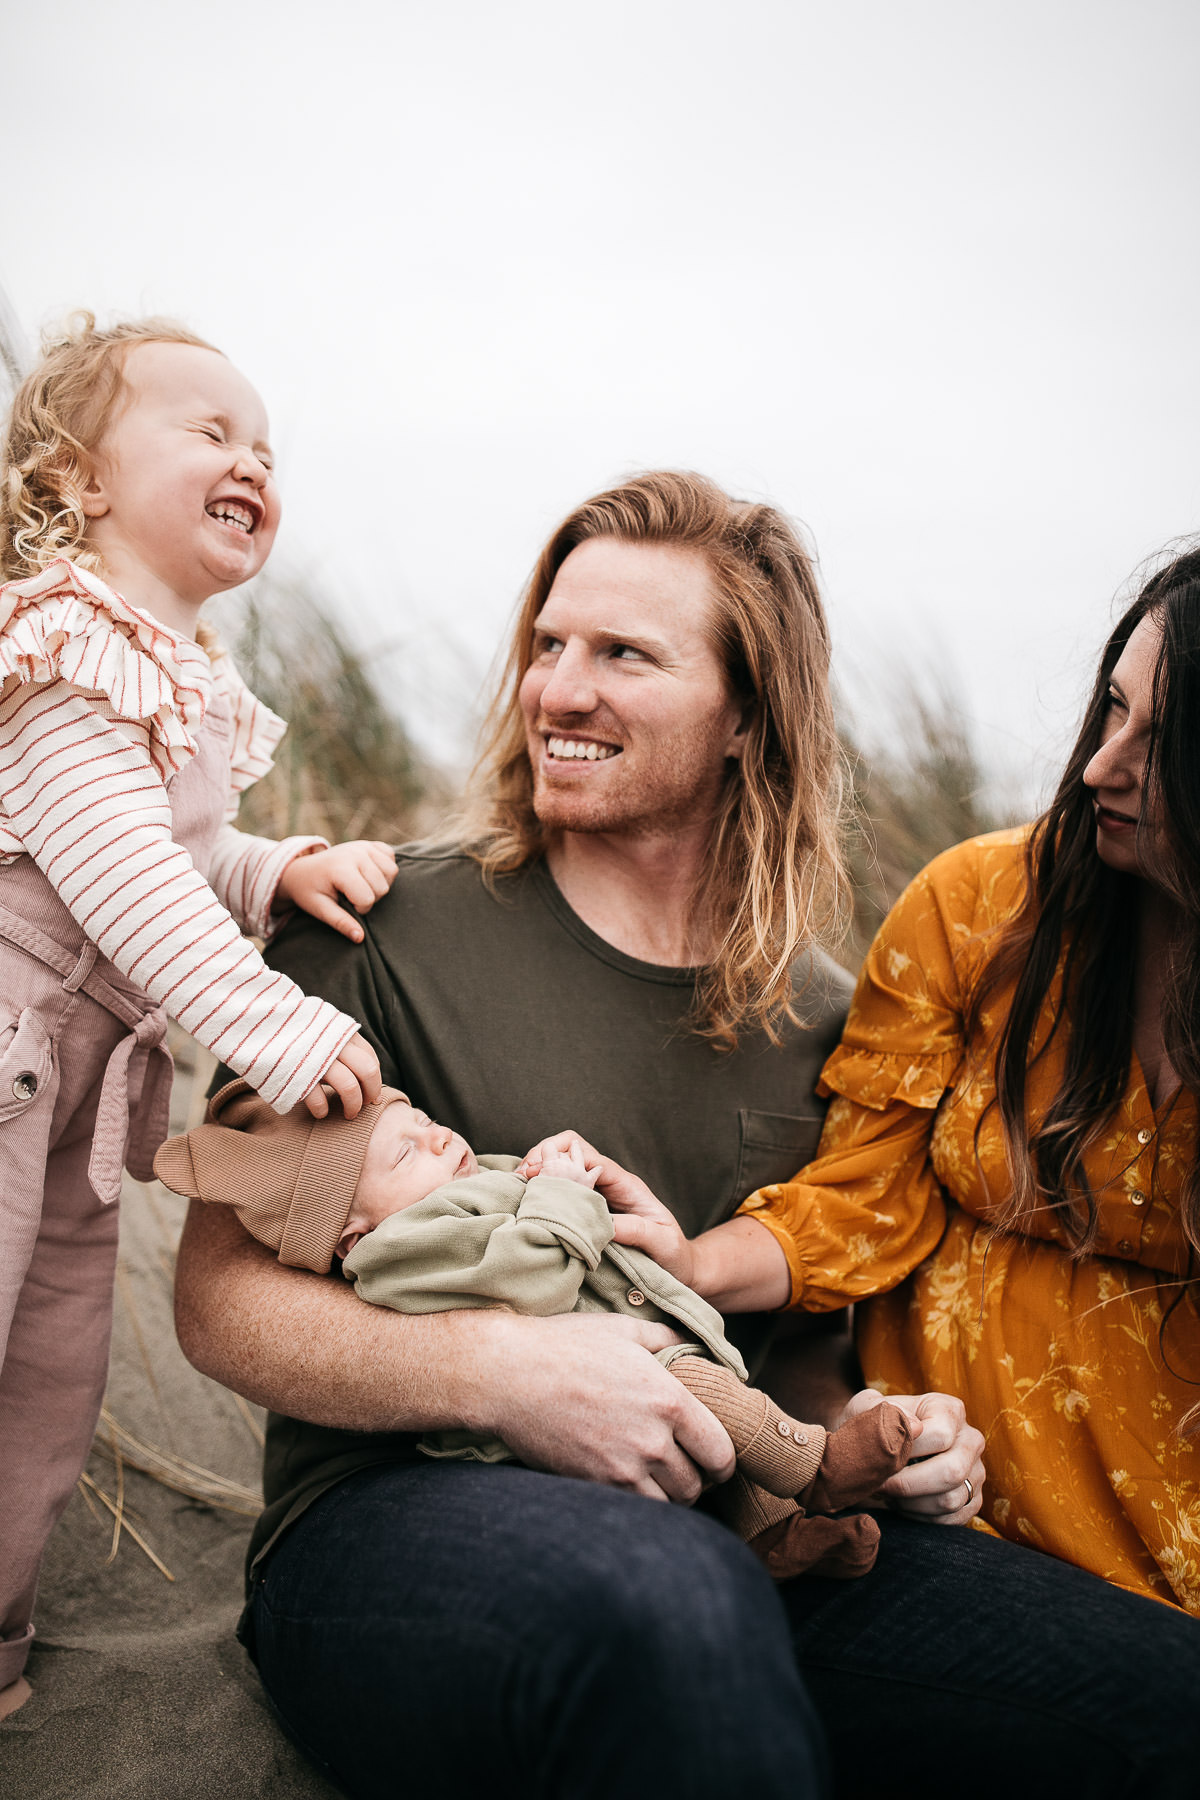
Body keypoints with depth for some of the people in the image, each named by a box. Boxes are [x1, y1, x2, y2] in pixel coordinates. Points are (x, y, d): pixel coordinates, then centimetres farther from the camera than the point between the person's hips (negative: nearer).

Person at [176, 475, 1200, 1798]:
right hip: (392, 1518, -3)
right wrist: (497, 1370, -22)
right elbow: (221, 1298, -5)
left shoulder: (816, 1020, 9)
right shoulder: (385, 932, -3)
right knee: (666, 1606, -39)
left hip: (732, 1540, 4)